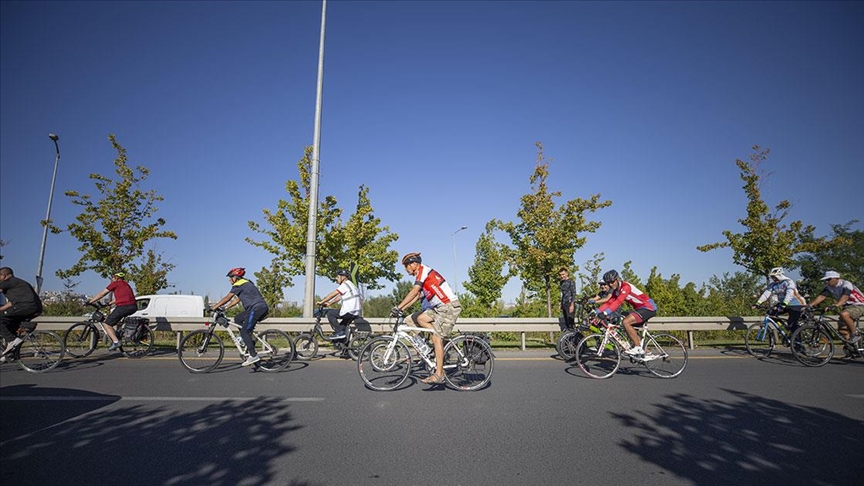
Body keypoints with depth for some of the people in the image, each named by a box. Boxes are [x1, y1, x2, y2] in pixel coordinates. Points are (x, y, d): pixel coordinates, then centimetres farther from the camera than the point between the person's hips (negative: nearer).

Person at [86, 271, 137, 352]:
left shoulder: (115, 283, 6)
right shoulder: (125, 284, 27)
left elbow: (102, 294, 10)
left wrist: (90, 302, 19)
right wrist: (110, 303, 40)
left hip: (123, 307, -8)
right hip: (133, 307, 8)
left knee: (107, 324, 5)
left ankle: (116, 341, -8)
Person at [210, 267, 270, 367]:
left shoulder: (238, 284, -4)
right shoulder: (245, 283, 25)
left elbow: (227, 298, -4)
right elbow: (236, 300, 27)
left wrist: (214, 307, 3)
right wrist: (225, 309, 22)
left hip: (257, 308, -10)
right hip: (261, 308, 10)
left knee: (244, 332, -7)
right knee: (237, 319, 19)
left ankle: (253, 356, -9)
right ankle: (250, 343, 17)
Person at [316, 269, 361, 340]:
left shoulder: (345, 285, -9)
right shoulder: (350, 285, 21)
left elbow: (332, 294, -11)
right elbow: (339, 297, 25)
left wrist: (321, 302, -3)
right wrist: (329, 303, 22)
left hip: (349, 312, -10)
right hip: (355, 313, 10)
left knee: (330, 313, -1)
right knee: (342, 327, 24)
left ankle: (339, 332, -4)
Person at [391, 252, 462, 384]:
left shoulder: (423, 270, -9)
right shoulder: (422, 276, 20)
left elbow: (414, 292, -19)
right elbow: (416, 296, 20)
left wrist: (398, 307, -19)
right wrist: (401, 309, 13)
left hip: (449, 306, -10)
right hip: (441, 307, 10)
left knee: (437, 339, -10)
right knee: (420, 319, 5)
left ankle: (439, 375, -6)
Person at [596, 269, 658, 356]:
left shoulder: (626, 287, -22)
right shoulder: (616, 290, 6)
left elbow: (618, 302, -34)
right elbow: (609, 302, 0)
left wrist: (606, 313, -43)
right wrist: (596, 311, -12)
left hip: (649, 307, -10)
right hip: (639, 308, 10)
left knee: (626, 322, -22)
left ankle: (638, 348, -14)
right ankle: (645, 350, 19)